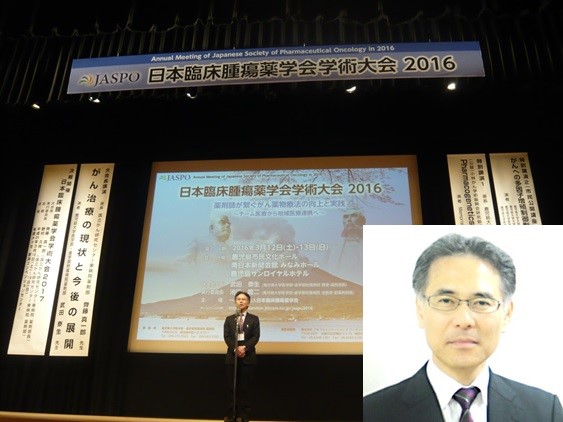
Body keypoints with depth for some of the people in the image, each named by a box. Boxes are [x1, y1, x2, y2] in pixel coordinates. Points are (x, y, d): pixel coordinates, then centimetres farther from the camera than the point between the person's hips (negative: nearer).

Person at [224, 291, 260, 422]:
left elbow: (256, 337, -3)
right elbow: (227, 337, 1)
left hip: (248, 356, -1)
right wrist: (235, 349, -15)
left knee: (246, 387, 1)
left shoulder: (254, 319, 7)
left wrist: (245, 348, -17)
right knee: (232, 387, 3)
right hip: (232, 356, 1)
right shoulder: (229, 319, 12)